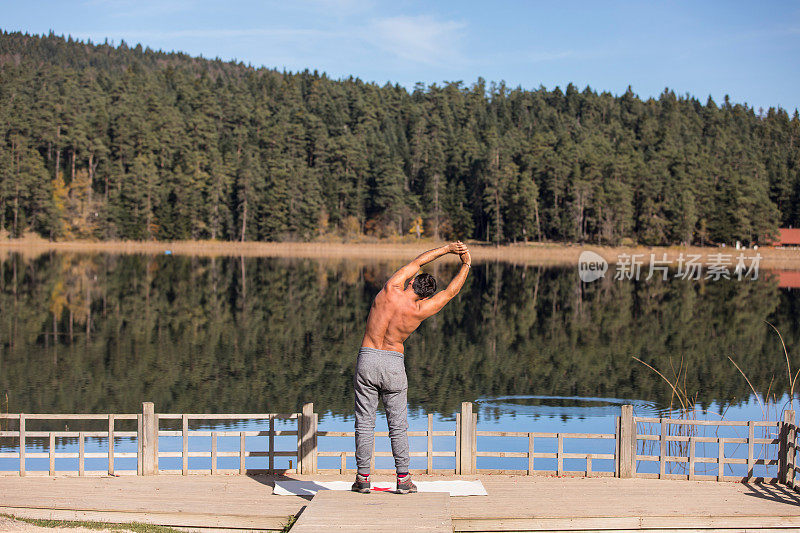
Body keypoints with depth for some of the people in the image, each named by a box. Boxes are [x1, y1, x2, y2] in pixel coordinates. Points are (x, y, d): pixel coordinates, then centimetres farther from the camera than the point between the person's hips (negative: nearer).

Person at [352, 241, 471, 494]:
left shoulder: (391, 290, -5)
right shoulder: (419, 311, -7)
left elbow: (416, 262, 11)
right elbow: (451, 291, 7)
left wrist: (446, 249, 17)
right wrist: (466, 265, 19)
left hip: (367, 360, 1)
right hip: (394, 364, -1)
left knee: (365, 423, 6)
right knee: (398, 425, 9)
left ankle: (363, 478, 10)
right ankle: (403, 478, 13)